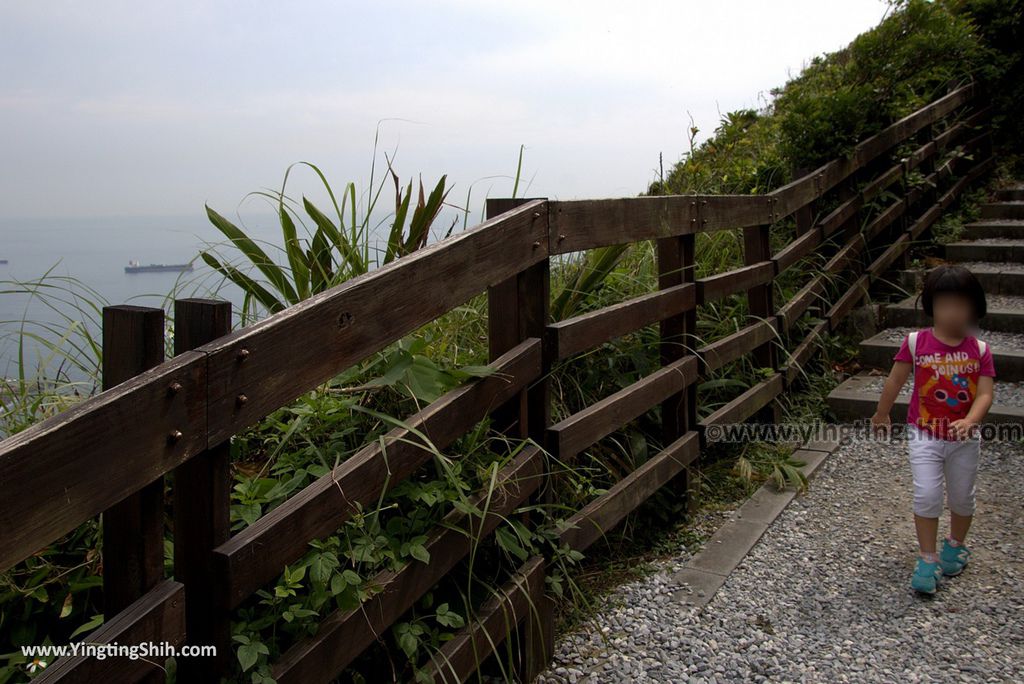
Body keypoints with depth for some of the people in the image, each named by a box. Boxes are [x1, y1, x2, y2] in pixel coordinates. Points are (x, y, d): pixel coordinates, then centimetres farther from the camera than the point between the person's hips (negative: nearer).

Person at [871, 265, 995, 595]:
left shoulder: (979, 350, -7)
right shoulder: (916, 342, -10)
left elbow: (985, 394, -13)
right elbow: (895, 381, 1)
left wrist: (970, 421, -31)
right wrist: (882, 415, 11)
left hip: (964, 438, 2)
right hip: (924, 434, -1)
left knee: (962, 496, 16)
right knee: (926, 496, -8)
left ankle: (956, 545, 42)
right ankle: (928, 559, 6)